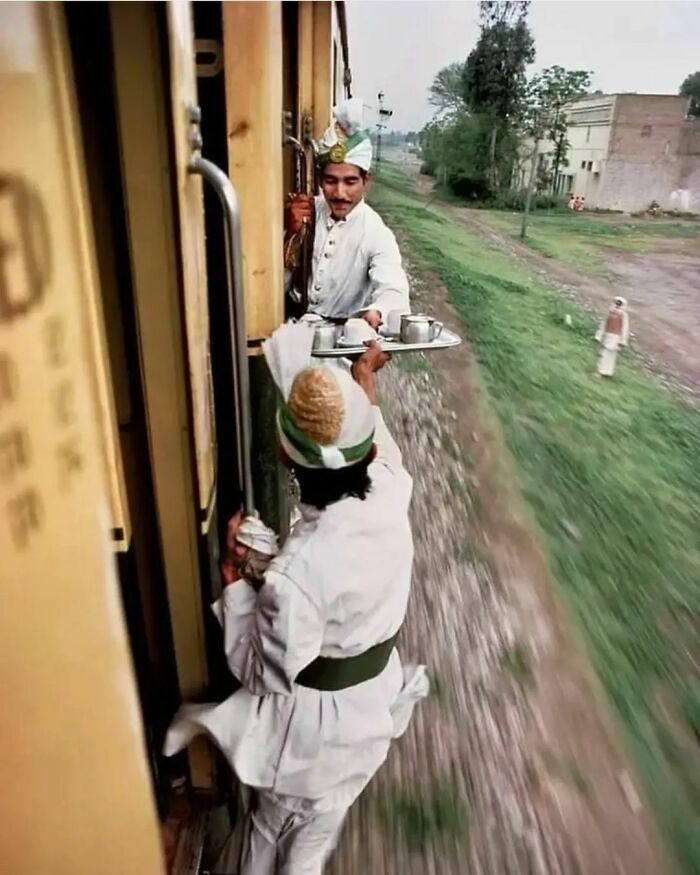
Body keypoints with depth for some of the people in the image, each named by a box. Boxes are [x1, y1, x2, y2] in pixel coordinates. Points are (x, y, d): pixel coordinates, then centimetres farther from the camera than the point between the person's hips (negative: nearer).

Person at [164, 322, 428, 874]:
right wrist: (364, 383, 13)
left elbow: (266, 672, -22)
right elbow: (383, 451, 1)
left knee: (276, 827, 29)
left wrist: (233, 576, -17)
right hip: (373, 698, 5)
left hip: (313, 722, -5)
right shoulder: (391, 495, -23)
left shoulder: (298, 570, -38)